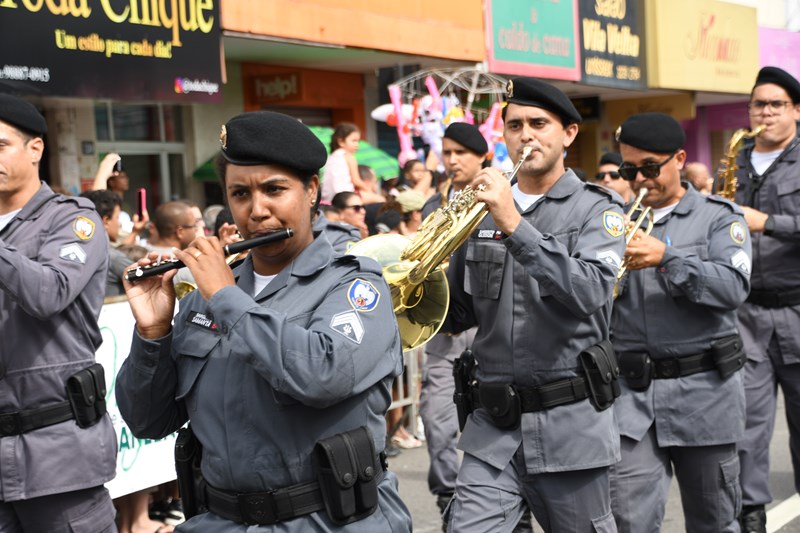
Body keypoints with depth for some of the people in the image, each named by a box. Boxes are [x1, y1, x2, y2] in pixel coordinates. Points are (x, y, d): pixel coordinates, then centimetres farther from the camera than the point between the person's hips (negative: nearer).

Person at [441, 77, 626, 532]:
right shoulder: (482, 208, 8)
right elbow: (459, 315, 14)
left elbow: (590, 293, -22)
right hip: (494, 426, 3)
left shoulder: (596, 209, -2)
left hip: (570, 425, -2)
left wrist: (515, 225, -27)